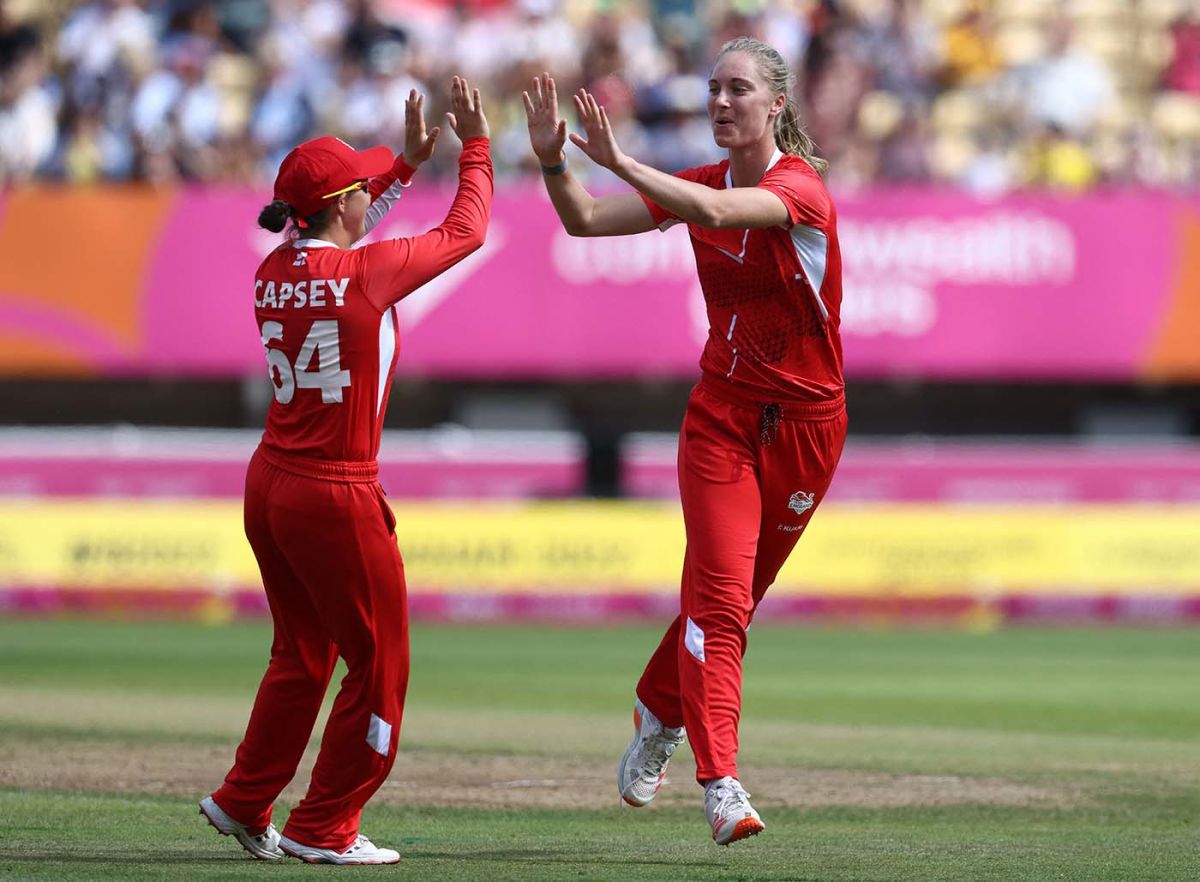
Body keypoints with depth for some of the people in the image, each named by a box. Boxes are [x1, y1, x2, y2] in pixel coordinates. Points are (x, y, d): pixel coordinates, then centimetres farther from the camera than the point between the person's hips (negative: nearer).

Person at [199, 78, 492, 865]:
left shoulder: (274, 272, 2)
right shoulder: (368, 273, -16)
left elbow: (331, 240, 26)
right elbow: (466, 232, -2)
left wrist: (409, 162, 27)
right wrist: (476, 147, 12)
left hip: (269, 485, 7)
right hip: (336, 497, -7)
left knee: (302, 656, 22)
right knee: (377, 667, 7)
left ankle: (245, 801, 26)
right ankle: (325, 828, 10)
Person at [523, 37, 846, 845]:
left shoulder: (801, 188, -16)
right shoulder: (703, 184, 2)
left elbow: (718, 212, -35)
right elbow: (585, 221, 1)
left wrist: (620, 161, -39)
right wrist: (554, 160, -17)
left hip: (805, 422, -2)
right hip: (722, 414, 2)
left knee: (729, 596, 11)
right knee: (720, 597, -12)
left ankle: (659, 715, 37)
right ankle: (721, 784, -17)